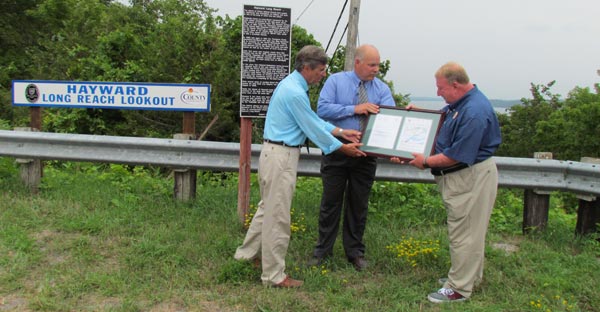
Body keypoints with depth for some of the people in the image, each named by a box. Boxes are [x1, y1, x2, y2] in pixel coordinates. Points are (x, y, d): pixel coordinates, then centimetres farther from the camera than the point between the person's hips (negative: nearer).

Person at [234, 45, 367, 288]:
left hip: (276, 152, 11)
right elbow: (313, 129, -15)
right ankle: (274, 275, 9)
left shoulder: (292, 84, 12)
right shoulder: (295, 93, -21)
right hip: (281, 156, -11)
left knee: (268, 207, 21)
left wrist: (342, 132, 14)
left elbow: (314, 120, 17)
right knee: (277, 215, -2)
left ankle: (249, 253, 35)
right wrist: (343, 148, -4)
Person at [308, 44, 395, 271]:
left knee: (359, 205, 11)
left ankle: (355, 252, 25)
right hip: (336, 152, -2)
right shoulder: (336, 81, -2)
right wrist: (354, 109, -20)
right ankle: (322, 250, 20)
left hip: (366, 155, 2)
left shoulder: (382, 89, 4)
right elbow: (322, 109, -15)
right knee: (331, 202, 7)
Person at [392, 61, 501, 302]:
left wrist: (426, 162, -14)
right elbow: (442, 117, 26)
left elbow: (458, 156, -25)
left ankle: (459, 288, 9)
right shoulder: (460, 103, 6)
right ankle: (470, 275, 35)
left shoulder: (474, 112, -25)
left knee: (463, 232, -2)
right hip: (461, 176, 10)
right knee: (468, 230, 20)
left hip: (470, 178, -10)